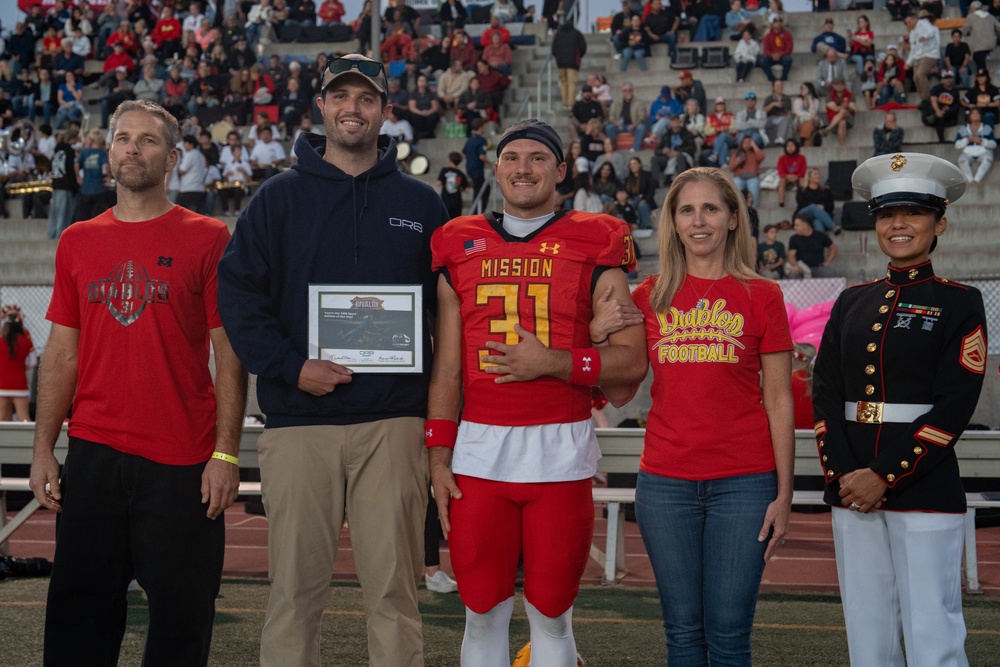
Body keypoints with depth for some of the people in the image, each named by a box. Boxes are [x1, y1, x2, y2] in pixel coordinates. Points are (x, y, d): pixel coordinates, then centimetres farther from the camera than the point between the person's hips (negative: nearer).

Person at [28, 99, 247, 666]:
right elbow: (62, 355, 13)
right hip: (93, 455, 3)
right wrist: (44, 449, 6)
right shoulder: (78, 242, 11)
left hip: (182, 462, -3)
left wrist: (226, 454, -10)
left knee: (182, 616, 4)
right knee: (78, 617, 9)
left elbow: (230, 356, -3)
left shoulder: (208, 239, 0)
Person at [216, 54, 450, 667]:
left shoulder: (421, 204, 12)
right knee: (296, 585, 0)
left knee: (393, 585, 0)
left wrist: (439, 407, 2)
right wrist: (290, 367, -10)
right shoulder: (279, 198, 9)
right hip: (300, 419, 0)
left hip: (393, 422, 1)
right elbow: (238, 294, 3)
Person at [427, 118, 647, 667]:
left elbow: (630, 359, -2)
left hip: (560, 451, -2)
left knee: (551, 613, 5)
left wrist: (554, 363, -14)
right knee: (483, 612, 7)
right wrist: (437, 455, 4)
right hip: (479, 450, 2)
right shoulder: (460, 247, 10)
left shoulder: (593, 247, 2)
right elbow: (446, 367, 10)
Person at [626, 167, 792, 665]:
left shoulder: (761, 296, 3)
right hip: (665, 483, 2)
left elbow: (778, 401, 2)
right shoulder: (649, 297, 9)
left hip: (743, 483, -2)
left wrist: (784, 494, -3)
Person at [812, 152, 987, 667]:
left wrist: (885, 475, -15)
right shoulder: (852, 302, 13)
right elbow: (825, 393, 7)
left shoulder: (960, 303, 0)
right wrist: (843, 474, -8)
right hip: (851, 489, 4)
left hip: (924, 489, -4)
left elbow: (954, 406, -9)